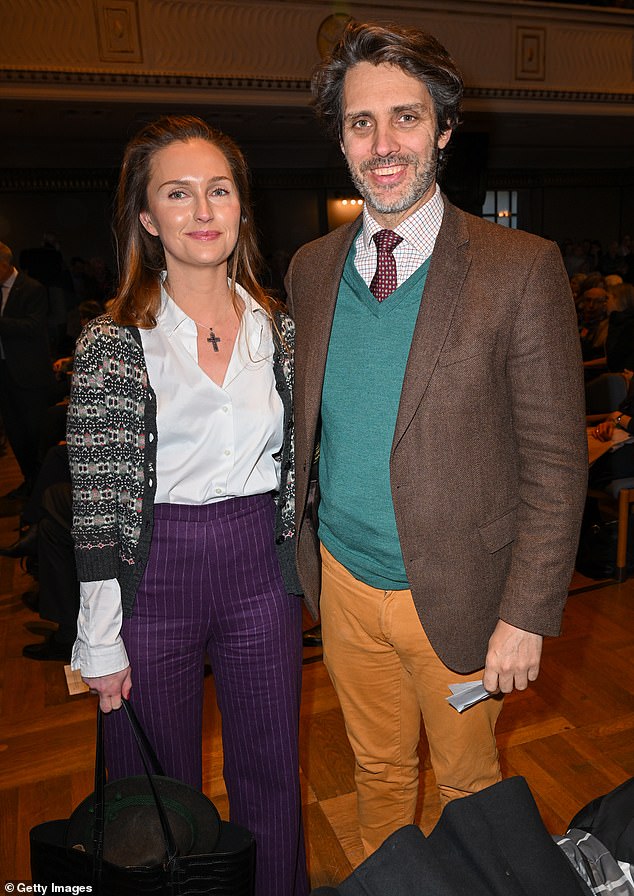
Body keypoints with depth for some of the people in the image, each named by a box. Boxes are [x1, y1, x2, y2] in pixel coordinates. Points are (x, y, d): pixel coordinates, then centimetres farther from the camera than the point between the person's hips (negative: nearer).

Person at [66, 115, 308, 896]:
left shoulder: (280, 329, 3)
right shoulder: (110, 343, -8)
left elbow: (295, 465, 9)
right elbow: (95, 509, -7)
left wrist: (297, 576, 9)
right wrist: (101, 643, -7)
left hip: (262, 571, 3)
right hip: (154, 575, -2)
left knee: (271, 775, 20)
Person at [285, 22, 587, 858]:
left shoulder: (521, 269, -13)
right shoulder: (310, 269, 1)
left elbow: (556, 459, -12)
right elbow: (306, 425, 8)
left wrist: (527, 615, -13)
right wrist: (308, 552, 5)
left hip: (454, 592, -3)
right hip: (343, 581, 4)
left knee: (467, 780, 21)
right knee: (378, 767, 25)